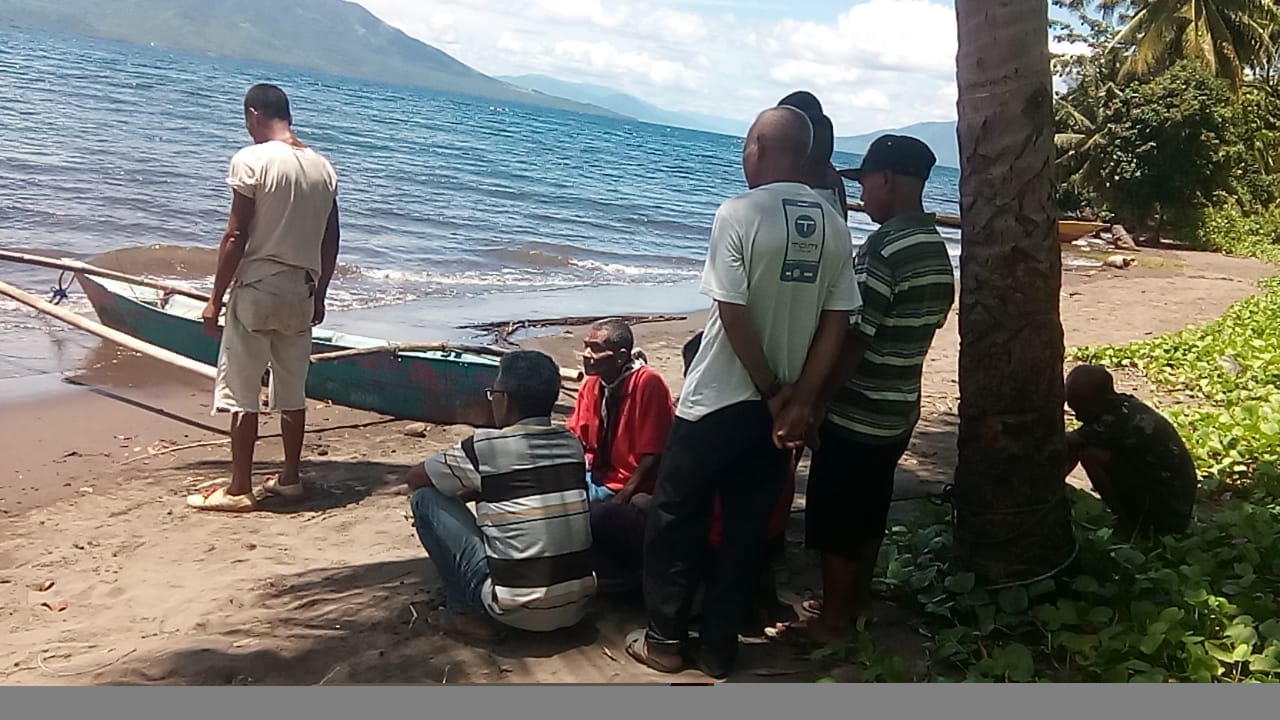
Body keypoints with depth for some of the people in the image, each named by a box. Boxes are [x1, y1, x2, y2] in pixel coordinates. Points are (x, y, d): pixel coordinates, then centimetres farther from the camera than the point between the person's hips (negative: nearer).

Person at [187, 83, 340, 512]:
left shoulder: (252, 160, -11)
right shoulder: (324, 168, 6)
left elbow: (236, 236, -13)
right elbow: (330, 243, 9)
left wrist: (216, 299, -8)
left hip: (257, 288, -6)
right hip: (302, 292, 6)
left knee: (242, 390, 1)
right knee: (292, 390, 14)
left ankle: (239, 489, 6)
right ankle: (290, 478, 22)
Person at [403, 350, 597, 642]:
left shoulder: (485, 447, -9)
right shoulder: (572, 444, 7)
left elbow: (413, 478, 9)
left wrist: (452, 488, 28)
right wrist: (470, 491, 27)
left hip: (518, 609, -7)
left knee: (426, 499, 5)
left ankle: (469, 614, 7)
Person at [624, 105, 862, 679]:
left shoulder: (740, 213, -16)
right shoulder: (834, 226, 2)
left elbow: (733, 315, -19)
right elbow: (836, 325, -1)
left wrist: (771, 392, -9)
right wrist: (798, 400, -2)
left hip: (717, 401, -5)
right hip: (777, 406, 6)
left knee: (674, 522, 12)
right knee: (747, 530, 15)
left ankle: (666, 641, 21)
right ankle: (718, 647, 25)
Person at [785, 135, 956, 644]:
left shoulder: (885, 248, -23)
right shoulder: (937, 249, 7)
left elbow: (854, 340, -24)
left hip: (856, 414, -9)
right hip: (898, 410, 9)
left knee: (833, 521, 6)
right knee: (868, 514, 21)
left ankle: (832, 619, 18)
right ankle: (856, 601, 35)